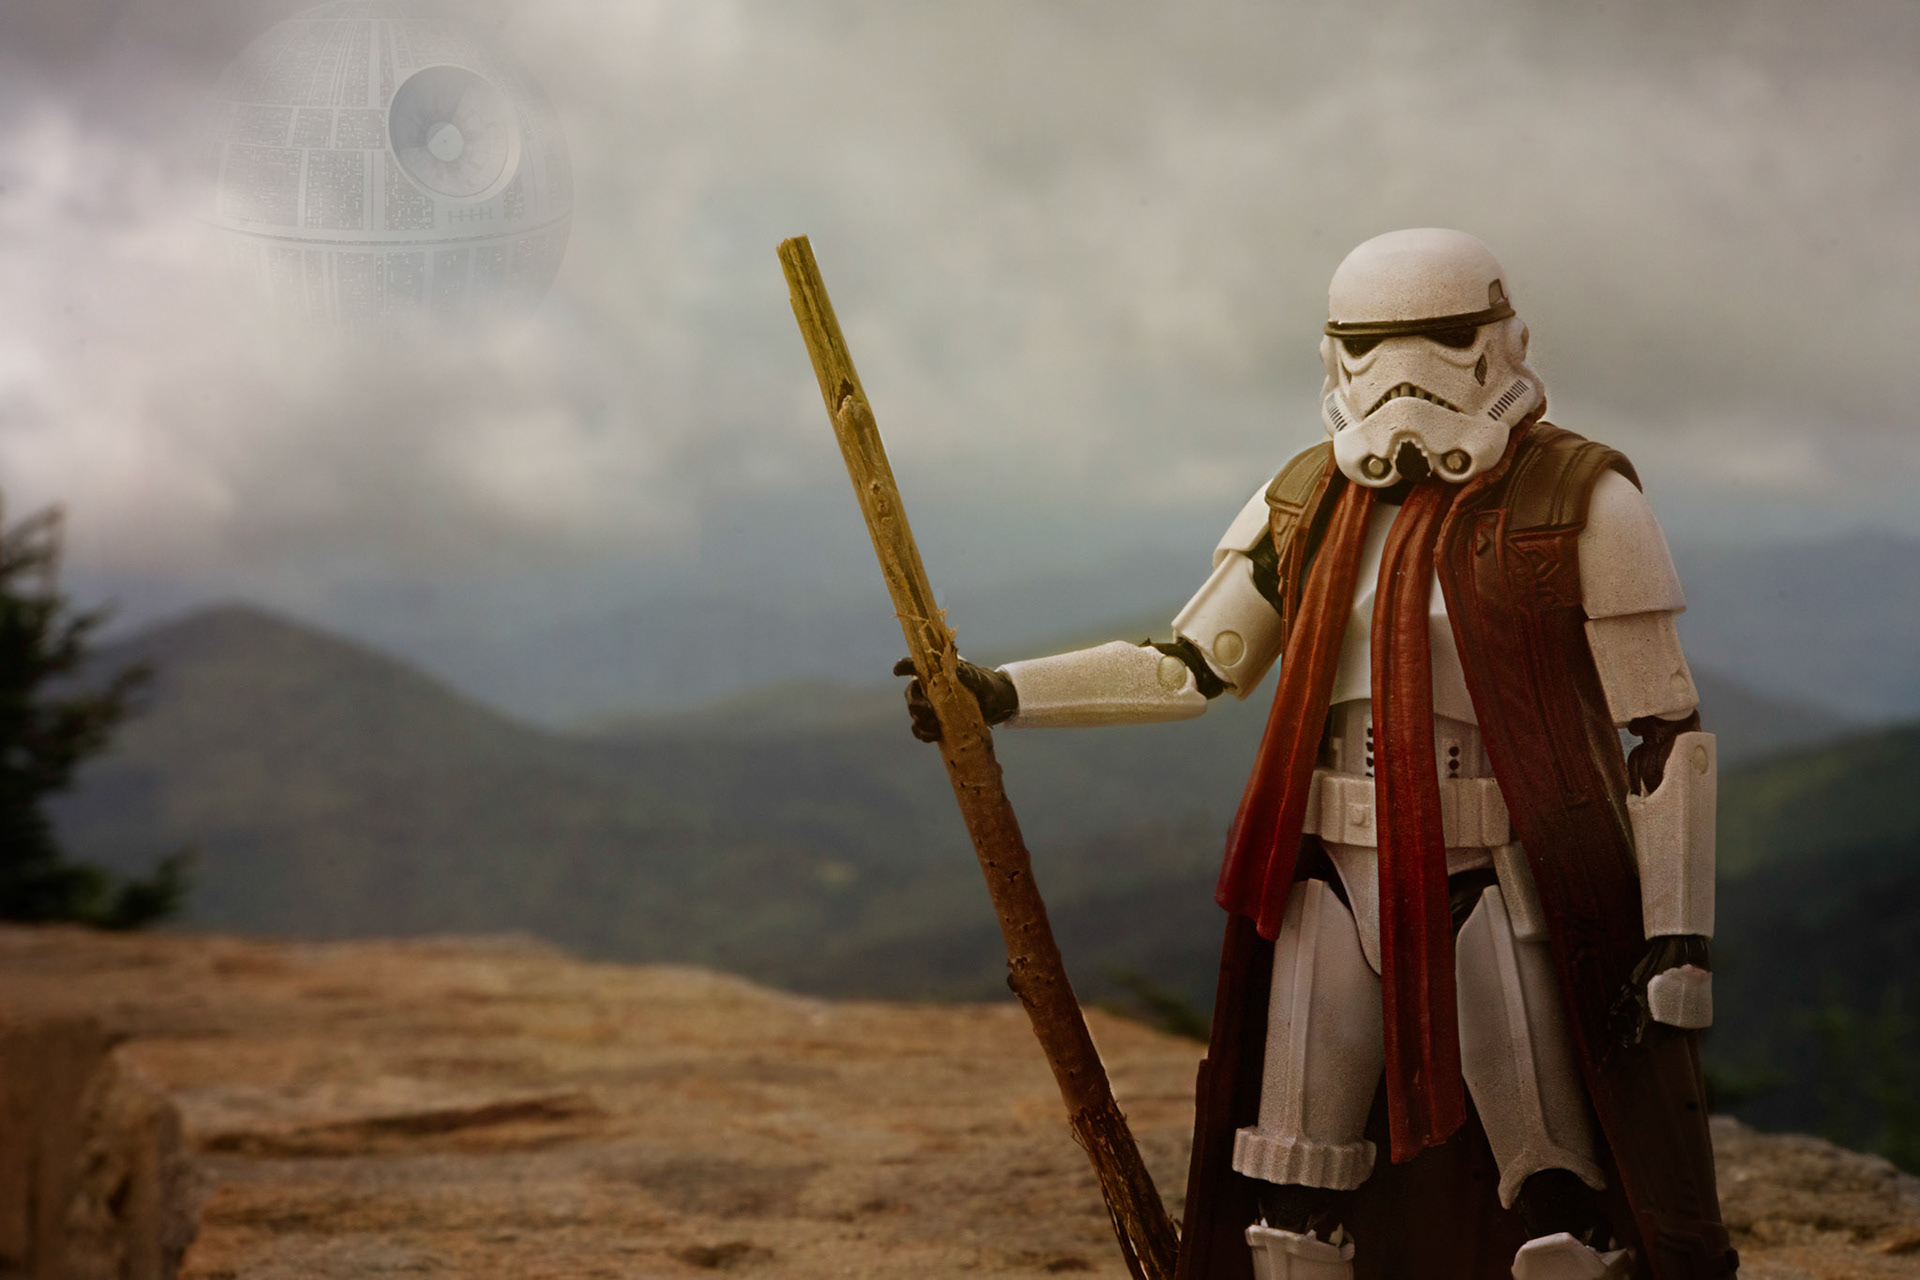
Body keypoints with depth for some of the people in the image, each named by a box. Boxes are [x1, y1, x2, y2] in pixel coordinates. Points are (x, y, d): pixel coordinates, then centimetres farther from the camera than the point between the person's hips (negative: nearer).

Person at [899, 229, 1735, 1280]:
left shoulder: (1579, 502, -7)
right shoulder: (1310, 503, 7)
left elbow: (1667, 728, -7)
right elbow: (1188, 668, 10)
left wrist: (1678, 941, -12)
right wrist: (1002, 696, 0)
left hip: (1502, 895, -4)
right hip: (1334, 889, 5)